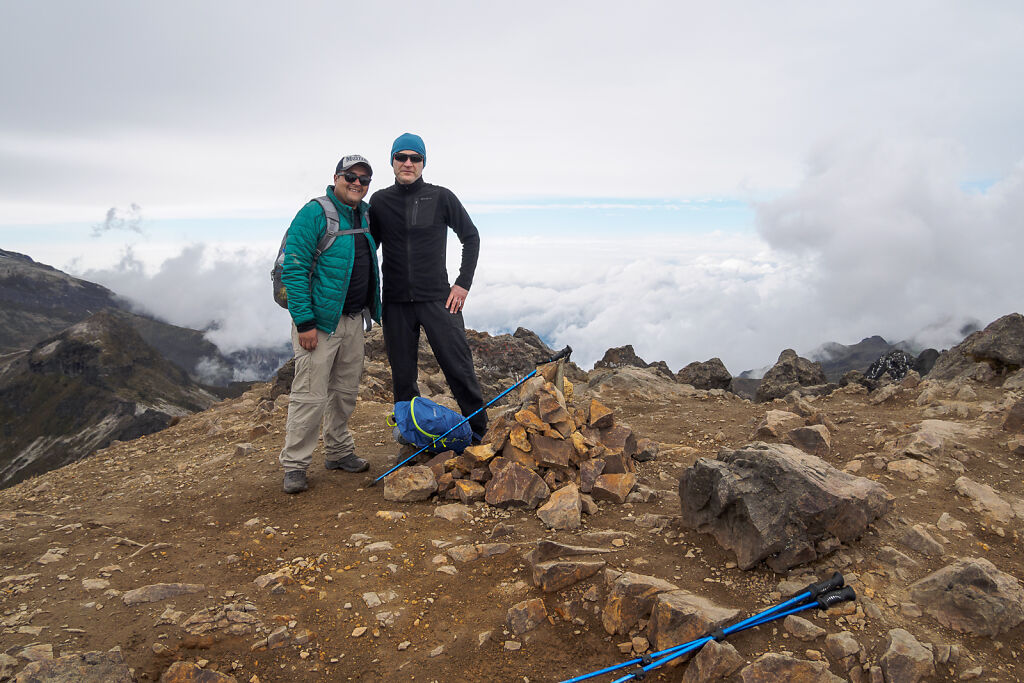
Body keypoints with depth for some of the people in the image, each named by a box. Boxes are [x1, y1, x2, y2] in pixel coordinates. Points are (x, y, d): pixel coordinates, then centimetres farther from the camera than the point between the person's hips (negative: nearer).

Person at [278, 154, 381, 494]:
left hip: (353, 318, 8)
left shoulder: (366, 214, 11)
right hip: (320, 320, -7)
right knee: (311, 395, -5)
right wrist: (305, 322, -20)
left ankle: (339, 452, 30)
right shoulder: (314, 214, -12)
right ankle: (294, 465, 8)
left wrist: (372, 308, 19)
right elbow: (293, 269, -16)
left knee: (346, 390, 16)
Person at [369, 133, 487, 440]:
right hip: (396, 303, 2)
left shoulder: (441, 197, 1)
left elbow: (471, 237, 8)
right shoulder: (380, 201, 6)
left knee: (459, 368, -4)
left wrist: (463, 283, 0)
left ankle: (478, 434, 11)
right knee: (403, 377, 8)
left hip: (438, 299, -2)